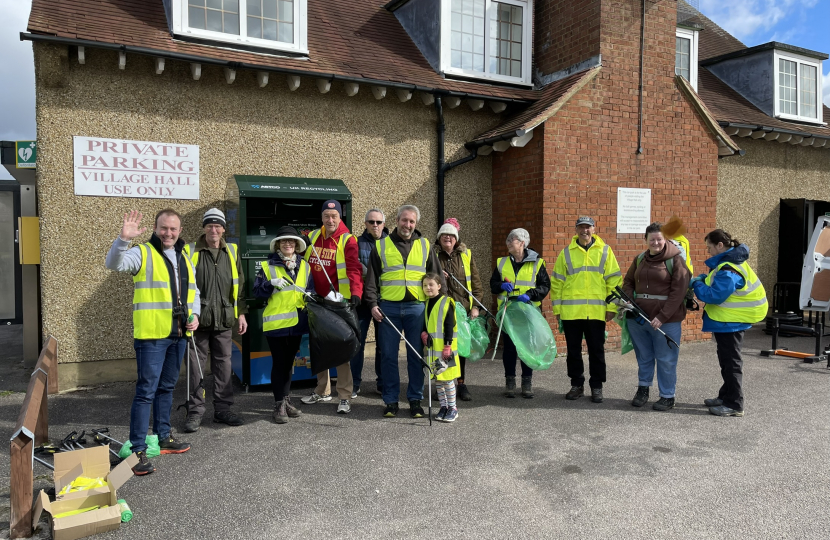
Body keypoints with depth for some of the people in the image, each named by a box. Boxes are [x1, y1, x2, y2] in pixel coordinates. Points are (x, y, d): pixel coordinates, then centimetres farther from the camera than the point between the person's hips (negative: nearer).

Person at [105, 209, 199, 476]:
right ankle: (137, 450, 0)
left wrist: (194, 315, 8)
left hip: (178, 335, 7)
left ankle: (164, 437, 31)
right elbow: (114, 263, -23)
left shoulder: (184, 258, 15)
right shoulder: (143, 253, -5)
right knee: (146, 392, -6)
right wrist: (124, 239, -39)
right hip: (151, 335, -7)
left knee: (166, 388, 18)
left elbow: (193, 291, 23)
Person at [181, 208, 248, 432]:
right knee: (196, 366, 3)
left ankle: (223, 408, 20)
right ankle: (195, 411, 13)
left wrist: (241, 313, 11)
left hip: (224, 320, 3)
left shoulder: (232, 252, 10)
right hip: (198, 319, -3)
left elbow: (239, 285, 14)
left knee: (224, 365, 9)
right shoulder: (190, 251, 0)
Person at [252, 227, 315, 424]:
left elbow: (311, 289, 12)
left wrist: (309, 295, -10)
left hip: (297, 322, 4)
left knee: (289, 362, 14)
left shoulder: (304, 266, 10)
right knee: (279, 363, 0)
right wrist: (272, 283, -21)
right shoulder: (268, 266, -1)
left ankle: (286, 400, 26)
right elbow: (257, 292, -5)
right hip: (275, 323, -4)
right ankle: (279, 405, 8)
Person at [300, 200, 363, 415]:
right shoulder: (312, 237, 8)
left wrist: (356, 293, -33)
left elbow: (354, 269, -19)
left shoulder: (348, 240, -8)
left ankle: (344, 397, 3)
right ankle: (322, 390, 30)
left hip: (339, 301, -6)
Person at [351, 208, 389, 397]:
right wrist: (369, 276, -21)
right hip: (362, 298, -1)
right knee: (358, 342, 2)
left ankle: (383, 383, 20)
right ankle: (355, 384, 14)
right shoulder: (357, 242, 6)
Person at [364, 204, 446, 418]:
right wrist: (373, 304, -4)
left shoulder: (424, 245, 11)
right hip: (389, 308, 0)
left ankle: (415, 400, 16)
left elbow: (437, 277, 13)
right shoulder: (381, 246, 8)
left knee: (416, 356, 4)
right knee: (388, 355, 4)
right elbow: (371, 279, 7)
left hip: (417, 308, 1)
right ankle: (391, 400, 15)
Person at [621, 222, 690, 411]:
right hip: (638, 318, 5)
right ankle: (643, 388, 31)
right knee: (643, 356, 16)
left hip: (666, 320, -5)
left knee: (666, 360, 5)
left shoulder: (676, 260, -7)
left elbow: (678, 291, -12)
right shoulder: (639, 259, 11)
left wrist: (662, 317, -18)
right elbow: (628, 282, 19)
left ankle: (667, 396, 18)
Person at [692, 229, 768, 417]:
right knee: (726, 359, 19)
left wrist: (696, 284, -13)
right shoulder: (730, 261, 8)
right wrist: (704, 278, 3)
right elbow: (721, 283, 20)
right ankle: (726, 396, 32)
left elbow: (715, 296, -28)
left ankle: (734, 404, 7)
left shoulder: (728, 270, -25)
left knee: (731, 361, -2)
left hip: (731, 322, -11)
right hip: (728, 319, 11)